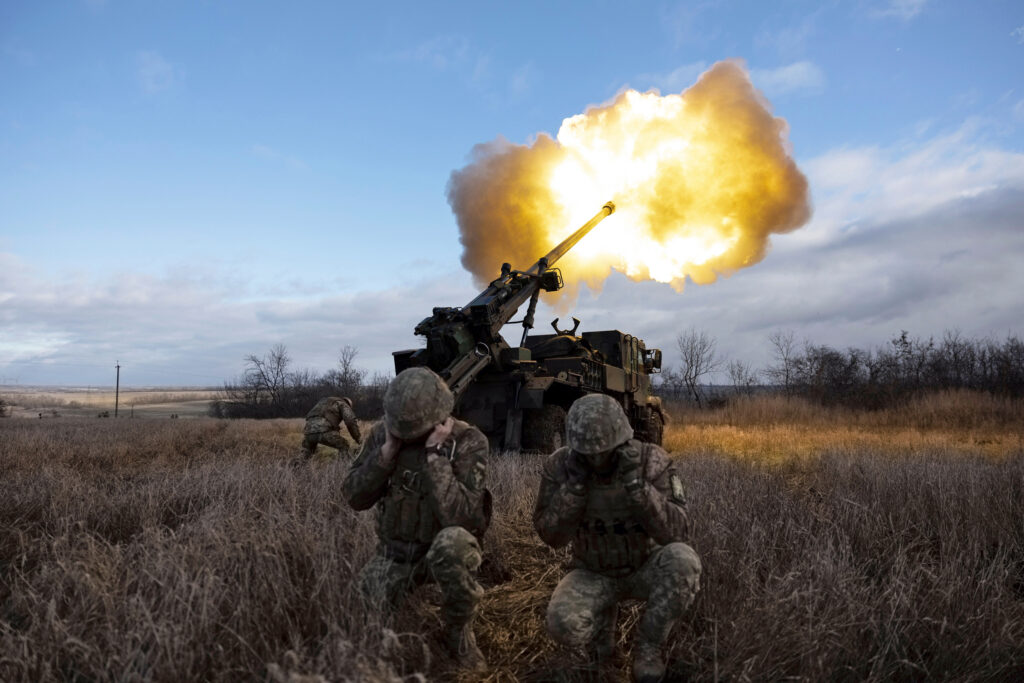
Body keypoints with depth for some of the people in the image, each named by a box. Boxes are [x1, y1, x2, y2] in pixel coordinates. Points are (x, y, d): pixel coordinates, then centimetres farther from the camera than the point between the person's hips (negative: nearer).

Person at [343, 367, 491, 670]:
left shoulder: (468, 441, -20)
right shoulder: (383, 433, -6)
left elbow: (459, 517, -31)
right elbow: (355, 497, -10)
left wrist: (434, 454, -33)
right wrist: (387, 451, -21)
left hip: (446, 551, -4)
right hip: (395, 551, 4)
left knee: (452, 543, -38)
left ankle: (459, 634, -11)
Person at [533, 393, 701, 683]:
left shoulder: (653, 461, -25)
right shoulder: (560, 466, -21)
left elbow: (675, 532, -31)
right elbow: (552, 536, -23)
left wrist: (634, 482, -44)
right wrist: (575, 483, -38)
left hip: (647, 568, 0)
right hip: (596, 575, 0)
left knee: (682, 560, -35)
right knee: (564, 625, -31)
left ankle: (648, 645, -9)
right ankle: (603, 618, 7)